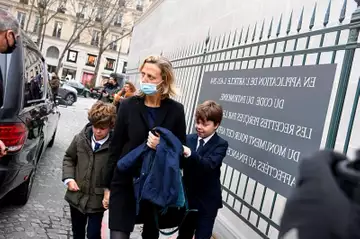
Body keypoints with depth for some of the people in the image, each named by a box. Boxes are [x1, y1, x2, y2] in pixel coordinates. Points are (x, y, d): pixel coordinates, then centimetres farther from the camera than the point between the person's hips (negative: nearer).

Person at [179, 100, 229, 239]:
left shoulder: (220, 144, -12)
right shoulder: (189, 139, 1)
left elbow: (209, 164, -30)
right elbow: (181, 164, -7)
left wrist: (190, 153, -45)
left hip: (207, 201, -4)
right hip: (188, 196, 4)